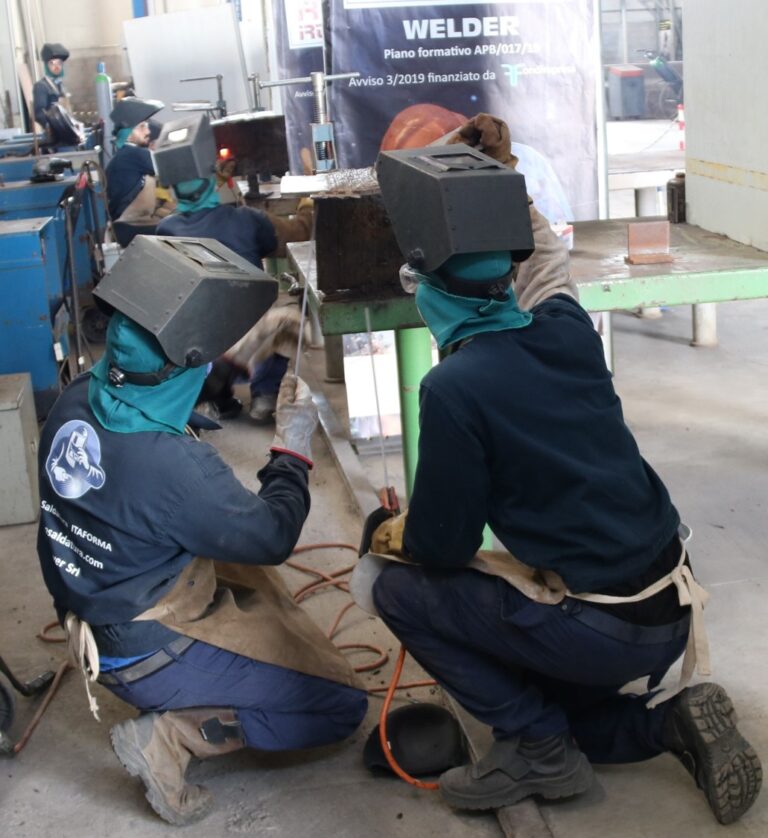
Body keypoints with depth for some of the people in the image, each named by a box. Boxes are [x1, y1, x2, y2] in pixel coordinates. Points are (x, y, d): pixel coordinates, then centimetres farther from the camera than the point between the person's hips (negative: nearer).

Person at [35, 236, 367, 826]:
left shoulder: (76, 402, -12)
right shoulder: (171, 464, -34)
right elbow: (272, 538, -19)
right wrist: (294, 447, -10)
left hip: (96, 620, 8)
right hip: (152, 657, -8)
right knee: (342, 704, 0)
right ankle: (172, 735, -6)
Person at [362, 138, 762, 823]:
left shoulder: (454, 387, -21)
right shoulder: (566, 328, -2)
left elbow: (442, 545, -11)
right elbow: (546, 258, 23)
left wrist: (396, 537, 9)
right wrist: (503, 177, 25)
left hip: (606, 628, -8)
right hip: (672, 607, 8)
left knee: (400, 590, 4)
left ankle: (540, 747, 6)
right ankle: (671, 721, 12)